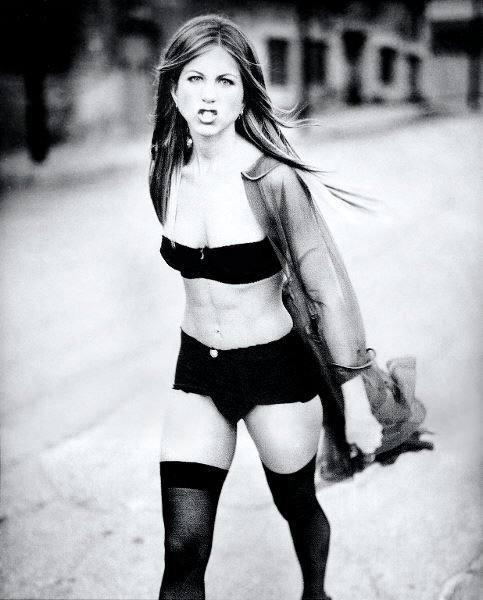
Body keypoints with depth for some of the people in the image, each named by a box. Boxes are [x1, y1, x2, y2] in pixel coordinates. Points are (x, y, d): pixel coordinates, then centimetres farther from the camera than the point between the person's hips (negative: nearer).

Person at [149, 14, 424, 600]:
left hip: (277, 369, -4)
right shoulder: (167, 173, -4)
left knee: (297, 506, 22)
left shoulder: (272, 179, -21)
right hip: (197, 368, 4)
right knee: (183, 548, -2)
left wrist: (355, 403, -14)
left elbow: (329, 289, -16)